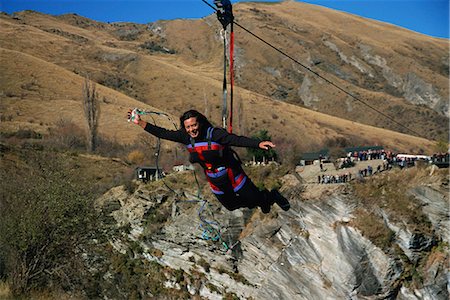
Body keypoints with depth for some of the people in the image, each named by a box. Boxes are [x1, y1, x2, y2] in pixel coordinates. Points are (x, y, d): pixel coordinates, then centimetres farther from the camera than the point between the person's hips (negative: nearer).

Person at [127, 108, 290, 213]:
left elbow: (237, 139, -36)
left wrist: (258, 143, -51)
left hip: (232, 176, -6)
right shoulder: (186, 137, -12)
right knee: (231, 205, 23)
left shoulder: (214, 133, -27)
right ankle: (263, 201, 49)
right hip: (215, 182, 6)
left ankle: (272, 196, 37)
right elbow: (163, 133, -11)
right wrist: (140, 122, -16)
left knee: (254, 199, 1)